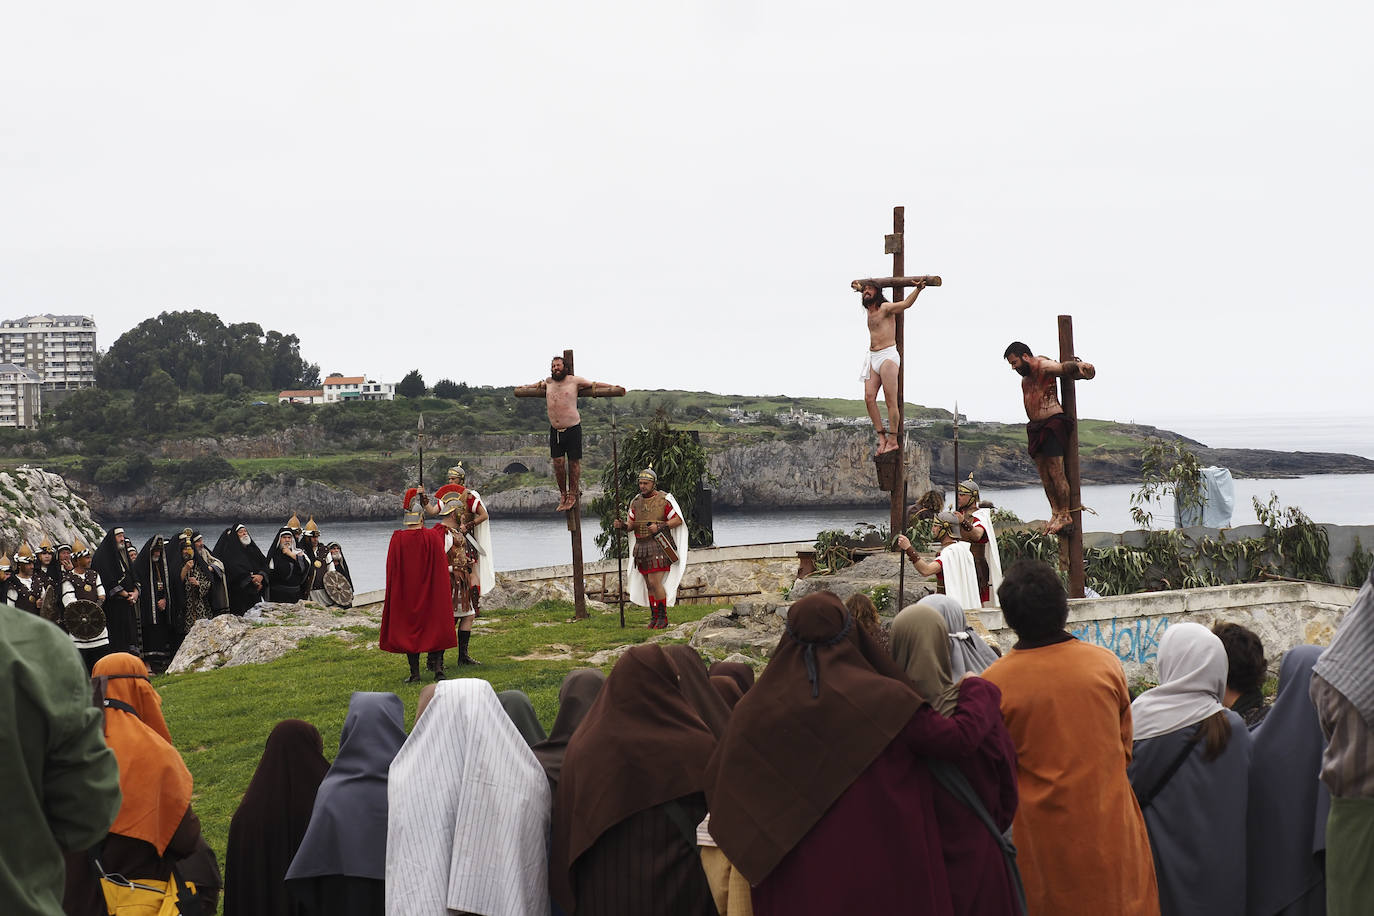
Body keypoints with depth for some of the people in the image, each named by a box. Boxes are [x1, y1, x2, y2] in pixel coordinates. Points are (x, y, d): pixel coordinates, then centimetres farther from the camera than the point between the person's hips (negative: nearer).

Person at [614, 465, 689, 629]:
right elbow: (630, 524, 13)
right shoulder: (636, 501, 11)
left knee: (655, 582, -13)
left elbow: (678, 520, -6)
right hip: (641, 547, 6)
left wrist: (660, 527, -18)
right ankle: (654, 617, 15)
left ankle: (663, 617, -3)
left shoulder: (664, 499, -5)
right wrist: (622, 525, -10)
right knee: (649, 584, 8)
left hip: (658, 546, -6)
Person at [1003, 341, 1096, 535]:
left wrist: (1078, 365, -45)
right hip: (1036, 427, 9)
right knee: (1044, 474, 6)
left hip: (1052, 424, -9)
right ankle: (1056, 513, 11)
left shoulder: (1043, 366, -10)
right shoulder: (1025, 378, 20)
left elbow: (1063, 367, -26)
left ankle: (1065, 515, -3)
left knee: (1055, 471, -10)